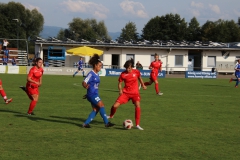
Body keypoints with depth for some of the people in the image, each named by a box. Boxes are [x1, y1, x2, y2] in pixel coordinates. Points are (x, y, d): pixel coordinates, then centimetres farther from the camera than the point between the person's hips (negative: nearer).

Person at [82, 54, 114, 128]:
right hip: (92, 94, -9)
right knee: (101, 105, -11)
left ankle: (86, 123, 10)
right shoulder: (91, 74, -13)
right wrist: (86, 86, -43)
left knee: (96, 109, 6)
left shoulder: (96, 75, 13)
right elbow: (84, 82, -20)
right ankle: (106, 123, -6)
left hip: (95, 94, 9)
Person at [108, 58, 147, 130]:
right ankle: (111, 116, 26)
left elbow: (139, 78, 16)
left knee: (137, 106, -23)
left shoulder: (136, 72, -5)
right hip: (126, 92, 0)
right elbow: (120, 83, 2)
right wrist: (120, 90, -14)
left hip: (135, 93, 0)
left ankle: (137, 125, -10)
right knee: (115, 106, -10)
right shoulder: (123, 74, -8)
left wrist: (143, 85, 16)